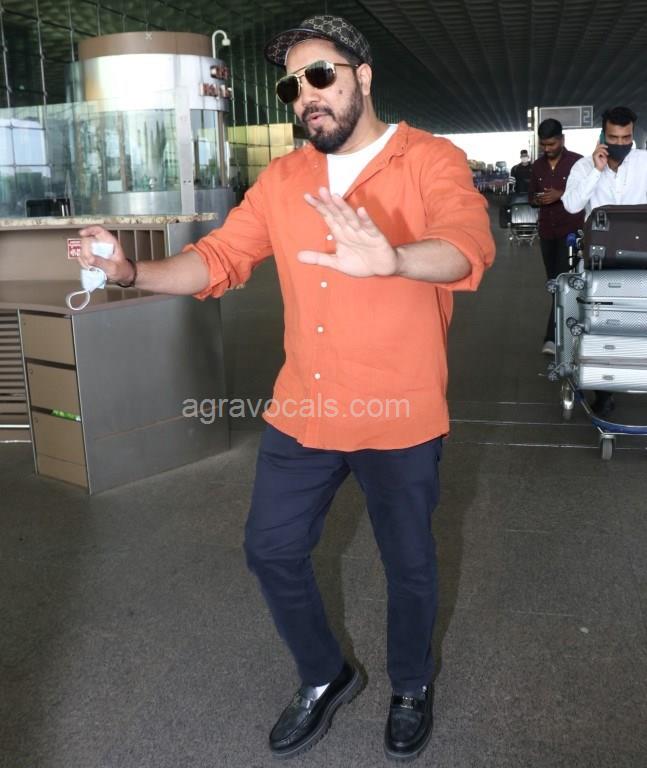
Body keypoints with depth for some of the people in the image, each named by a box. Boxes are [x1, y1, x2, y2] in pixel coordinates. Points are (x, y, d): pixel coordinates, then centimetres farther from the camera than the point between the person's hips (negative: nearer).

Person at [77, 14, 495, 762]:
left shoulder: (432, 161, -9)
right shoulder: (281, 179, 6)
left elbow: (469, 246, -28)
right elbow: (218, 258, 3)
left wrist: (391, 259, -50)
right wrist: (132, 271, -15)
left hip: (398, 419, -4)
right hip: (301, 414, 5)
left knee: (408, 564, 14)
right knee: (271, 549, 14)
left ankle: (411, 688, 44)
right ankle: (325, 678, 41)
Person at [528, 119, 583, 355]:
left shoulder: (578, 162, -6)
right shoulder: (537, 166, 10)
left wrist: (561, 195, -18)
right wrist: (538, 199, -5)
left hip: (571, 231, -6)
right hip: (546, 232, 6)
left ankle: (552, 337, -16)